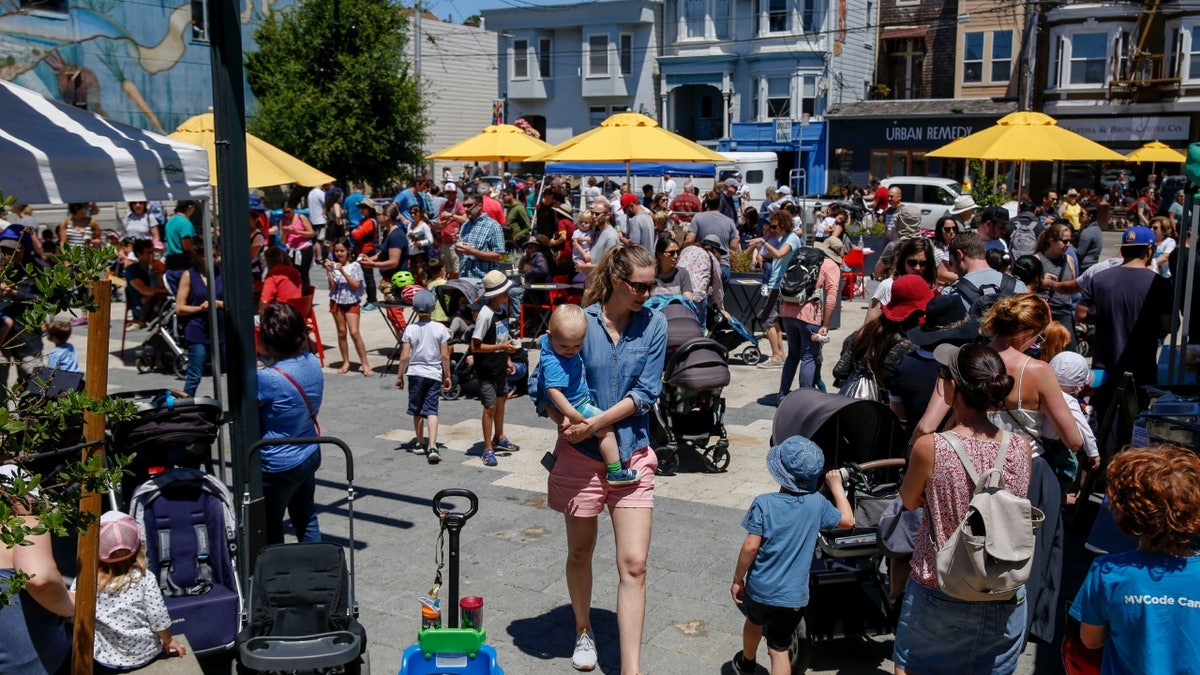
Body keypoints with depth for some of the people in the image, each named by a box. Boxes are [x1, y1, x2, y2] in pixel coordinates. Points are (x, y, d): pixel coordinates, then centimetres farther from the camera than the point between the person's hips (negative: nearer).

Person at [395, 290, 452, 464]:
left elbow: (405, 356, -7)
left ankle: (420, 443, 26)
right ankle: (432, 447, -16)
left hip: (415, 373, 0)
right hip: (434, 374, 0)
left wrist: (399, 376, 4)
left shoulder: (410, 329, -7)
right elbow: (445, 355, -5)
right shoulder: (440, 329, -6)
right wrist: (447, 376, 6)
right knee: (432, 410, -3)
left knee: (417, 410, 15)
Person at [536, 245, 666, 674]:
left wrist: (596, 422, -17)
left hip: (632, 455, 0)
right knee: (580, 553, 17)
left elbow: (646, 392, -8)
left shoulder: (653, 325, -3)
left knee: (634, 564, -6)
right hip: (581, 455, 0)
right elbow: (544, 385, -3)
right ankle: (583, 631, 42)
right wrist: (564, 421, -21)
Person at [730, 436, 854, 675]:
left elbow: (751, 546, -16)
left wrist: (737, 579, -4)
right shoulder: (817, 503, -10)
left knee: (754, 622, 29)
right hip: (793, 595, 0)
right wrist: (837, 487, 16)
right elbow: (847, 521, 7)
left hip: (759, 588, 1)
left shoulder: (764, 503, -17)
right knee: (779, 649, 7)